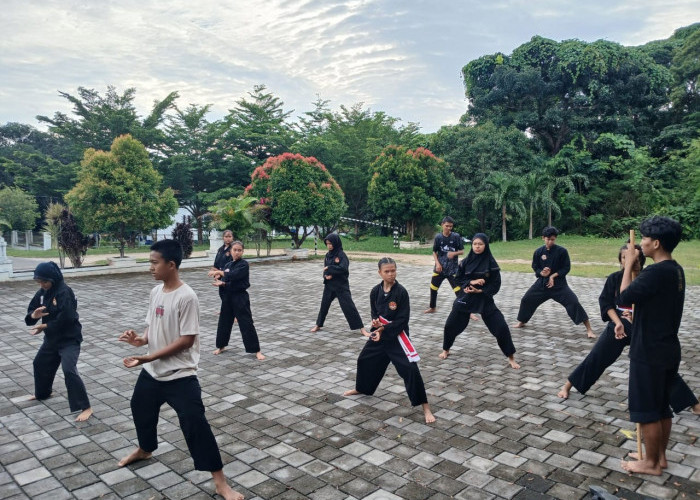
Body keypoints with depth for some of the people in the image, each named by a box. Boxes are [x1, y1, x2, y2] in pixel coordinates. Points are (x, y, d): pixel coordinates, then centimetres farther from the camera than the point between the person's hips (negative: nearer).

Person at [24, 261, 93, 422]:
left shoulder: (65, 292, -24)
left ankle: (85, 407, -14)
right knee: (40, 363, 26)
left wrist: (44, 326, -18)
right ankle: (42, 393, 53)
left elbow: (65, 319, -29)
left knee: (69, 371, -19)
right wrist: (34, 315, -20)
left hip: (69, 338, -9)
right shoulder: (42, 292, 2)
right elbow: (31, 310, 4)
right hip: (52, 337, 9)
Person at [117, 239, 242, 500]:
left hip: (180, 375, -8)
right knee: (140, 408, 28)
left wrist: (148, 357, -21)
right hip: (152, 372, 9)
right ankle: (145, 450, 59)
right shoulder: (155, 292, 2)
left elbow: (187, 340, -23)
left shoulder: (186, 297, -22)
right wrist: (141, 339, -9)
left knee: (194, 423, -9)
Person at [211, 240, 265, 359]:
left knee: (246, 324, -7)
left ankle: (256, 351, 0)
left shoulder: (244, 264, -10)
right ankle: (221, 346, 37)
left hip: (240, 297, -6)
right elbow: (225, 281, 8)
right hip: (228, 296, 7)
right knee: (224, 321, 17)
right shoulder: (228, 265, 10)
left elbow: (234, 275, -25)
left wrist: (222, 273, -14)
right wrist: (221, 283, -14)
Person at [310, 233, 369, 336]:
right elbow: (325, 269, 9)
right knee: (324, 305, 16)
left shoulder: (341, 255, -13)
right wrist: (326, 275, -12)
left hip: (341, 285, -6)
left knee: (349, 306, -7)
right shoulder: (328, 255, 6)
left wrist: (329, 268, -22)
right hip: (329, 285, 6)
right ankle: (318, 325, 35)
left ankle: (361, 328, -1)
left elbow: (343, 269, -26)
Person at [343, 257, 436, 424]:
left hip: (397, 335, -6)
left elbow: (403, 319, -16)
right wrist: (376, 323, -14)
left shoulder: (401, 292, -17)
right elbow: (374, 313, 8)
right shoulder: (375, 291, -3)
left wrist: (384, 329, -19)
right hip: (379, 332, 6)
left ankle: (425, 407, -2)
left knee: (410, 369, -13)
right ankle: (361, 388, 49)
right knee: (365, 359, 20)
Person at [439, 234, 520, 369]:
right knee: (450, 325, 5)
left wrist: (479, 290, -17)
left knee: (501, 327, -7)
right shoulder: (465, 262, -3)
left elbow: (495, 285, -6)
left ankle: (511, 357, 11)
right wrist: (471, 282, -16)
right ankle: (446, 350, 31)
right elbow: (459, 280, 2)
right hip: (465, 297, 2)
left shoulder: (491, 263, -8)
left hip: (485, 299, -2)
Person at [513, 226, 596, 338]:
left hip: (559, 283, -3)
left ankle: (589, 329, -5)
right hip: (542, 282, 3)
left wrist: (553, 275, -18)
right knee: (526, 299, 7)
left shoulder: (561, 251, -11)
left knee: (573, 302, -15)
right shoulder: (538, 252, -4)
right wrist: (542, 273, -17)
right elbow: (535, 267, 4)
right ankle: (521, 322, 32)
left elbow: (566, 268, -7)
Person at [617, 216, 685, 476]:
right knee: (662, 406, 19)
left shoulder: (656, 272, -24)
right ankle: (660, 456, 31)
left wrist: (629, 264, -12)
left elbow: (624, 297, -20)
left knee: (646, 409, 4)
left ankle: (651, 463, 17)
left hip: (649, 352, -9)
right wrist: (630, 325, 17)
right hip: (668, 349, 10)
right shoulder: (675, 270, 8)